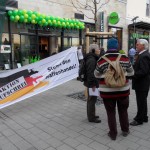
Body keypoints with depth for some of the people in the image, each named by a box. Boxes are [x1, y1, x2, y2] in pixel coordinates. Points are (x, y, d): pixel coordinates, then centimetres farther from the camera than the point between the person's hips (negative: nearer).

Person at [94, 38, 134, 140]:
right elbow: (131, 72, 4)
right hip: (123, 90, 2)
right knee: (123, 111, 21)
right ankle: (125, 130, 36)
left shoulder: (102, 60, -10)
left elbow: (97, 75, 1)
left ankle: (113, 134, 23)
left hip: (107, 91, -1)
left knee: (111, 112, 12)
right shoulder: (124, 58, -6)